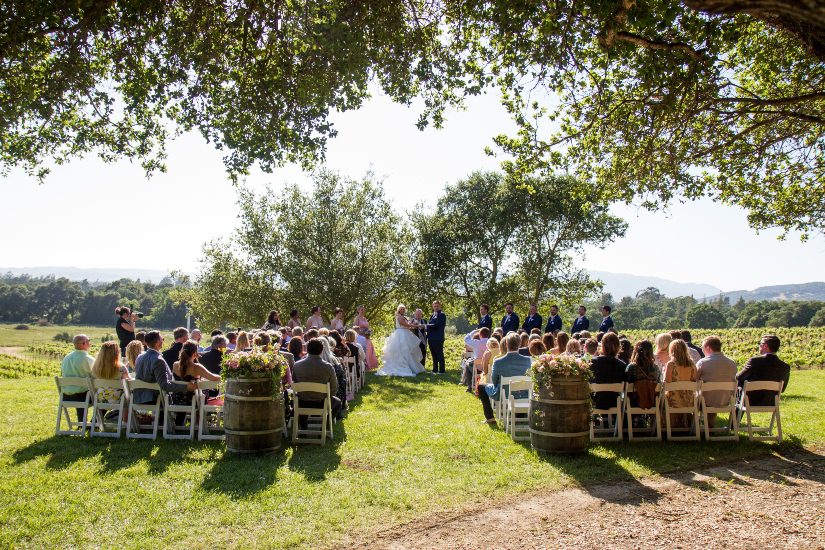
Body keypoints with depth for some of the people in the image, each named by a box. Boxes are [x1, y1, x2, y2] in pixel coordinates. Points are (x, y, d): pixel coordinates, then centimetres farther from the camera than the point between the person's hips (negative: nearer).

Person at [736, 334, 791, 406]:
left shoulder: (754, 361, -21)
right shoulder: (785, 367, -9)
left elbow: (738, 378, -10)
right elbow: (782, 389, 5)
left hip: (751, 403, -4)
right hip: (770, 404, 5)